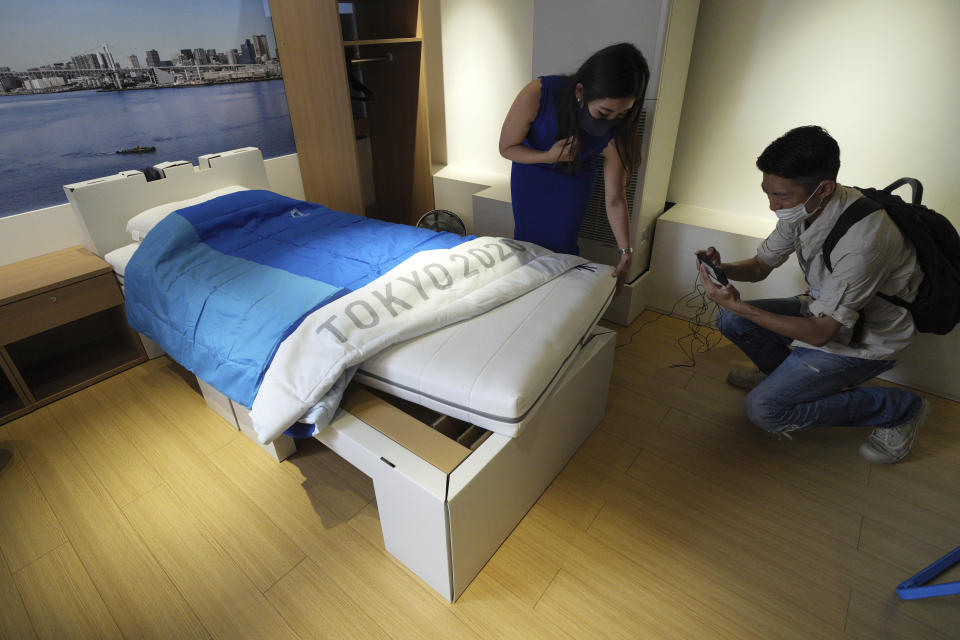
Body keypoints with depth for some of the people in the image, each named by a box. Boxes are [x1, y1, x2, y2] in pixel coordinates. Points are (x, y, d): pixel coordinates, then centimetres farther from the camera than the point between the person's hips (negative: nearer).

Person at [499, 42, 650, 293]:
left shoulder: (616, 134, -29)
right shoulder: (537, 95, -34)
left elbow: (615, 201, -21)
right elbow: (506, 147, -20)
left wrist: (626, 252, -23)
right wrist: (550, 156, -35)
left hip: (574, 181, 0)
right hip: (529, 172, 0)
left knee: (561, 248, 0)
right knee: (526, 240, 10)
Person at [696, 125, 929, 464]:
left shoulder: (863, 239, -35)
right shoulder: (802, 207, -11)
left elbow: (820, 333, -30)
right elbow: (761, 265, 3)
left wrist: (739, 305, -34)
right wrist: (722, 267, -19)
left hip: (866, 338, -7)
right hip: (827, 309, 7)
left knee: (764, 408, -15)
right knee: (730, 320, -3)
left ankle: (899, 409, 2)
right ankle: (786, 374, 22)